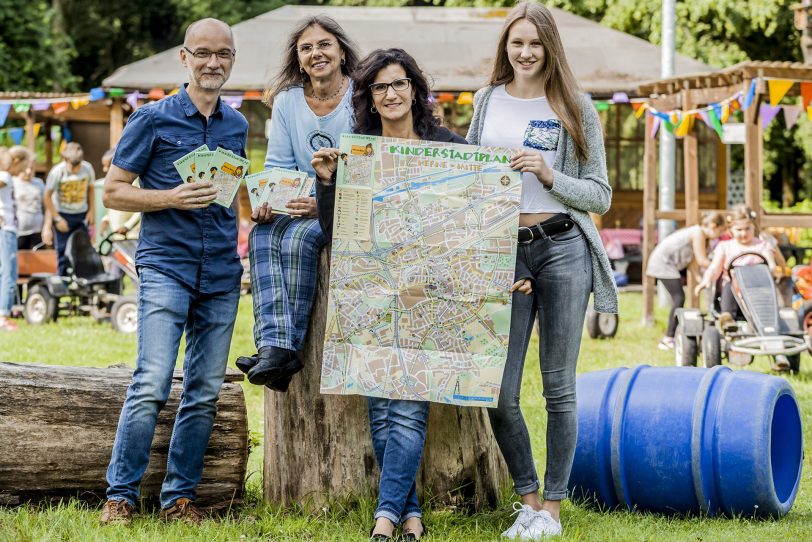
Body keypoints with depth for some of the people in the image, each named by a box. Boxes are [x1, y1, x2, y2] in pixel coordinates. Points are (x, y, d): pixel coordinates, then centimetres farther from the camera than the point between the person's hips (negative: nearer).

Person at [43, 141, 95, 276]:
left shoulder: (87, 168, -11)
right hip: (63, 215, -3)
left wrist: (91, 211, 3)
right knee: (63, 251, -2)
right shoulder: (57, 171, -19)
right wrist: (57, 219, -13)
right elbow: (47, 196, -11)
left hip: (82, 215, 3)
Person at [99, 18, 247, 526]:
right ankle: (120, 495, -4)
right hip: (165, 268, -5)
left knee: (205, 392, 6)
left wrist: (238, 250, 13)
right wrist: (171, 199, -15)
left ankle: (180, 497, 14)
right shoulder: (153, 119, -2)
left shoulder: (237, 125, 13)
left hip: (222, 275, 5)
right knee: (152, 385, -13)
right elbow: (113, 191, -1)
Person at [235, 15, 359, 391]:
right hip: (301, 207, 5)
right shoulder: (287, 100, 7)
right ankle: (273, 345, -35)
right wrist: (266, 201, -14)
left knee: (298, 237, -32)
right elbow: (277, 165, 7)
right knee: (263, 233, -26)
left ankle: (289, 352, -25)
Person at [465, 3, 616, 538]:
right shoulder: (488, 101, 12)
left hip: (562, 249, -2)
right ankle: (528, 498, 17)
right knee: (499, 394, -2)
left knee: (559, 387, 3)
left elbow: (600, 195, 2)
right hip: (502, 253, 3)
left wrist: (550, 177, -14)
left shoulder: (575, 108, 3)